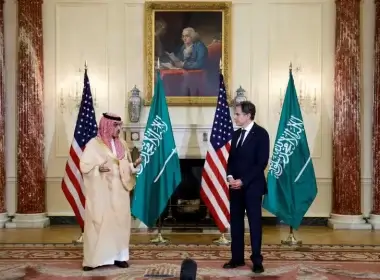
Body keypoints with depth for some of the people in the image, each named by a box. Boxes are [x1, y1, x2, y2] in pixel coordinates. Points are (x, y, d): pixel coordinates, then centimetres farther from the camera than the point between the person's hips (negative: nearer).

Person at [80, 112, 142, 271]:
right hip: (101, 192, -5)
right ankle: (94, 258, 0)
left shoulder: (122, 145, 11)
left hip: (119, 191, 5)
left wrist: (134, 165, -5)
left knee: (120, 221, 5)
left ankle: (118, 256, 14)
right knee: (99, 222, -6)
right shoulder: (94, 144, -5)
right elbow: (84, 166, -9)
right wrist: (98, 168, -25)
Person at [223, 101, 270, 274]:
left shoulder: (261, 134, -8)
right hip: (236, 186, 7)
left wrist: (243, 181, -16)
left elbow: (262, 163, -14)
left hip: (252, 186, -6)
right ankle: (237, 258, 17)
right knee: (235, 222, 8)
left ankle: (257, 260, 7)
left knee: (254, 222, 0)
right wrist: (230, 177, -4)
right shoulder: (236, 134, 14)